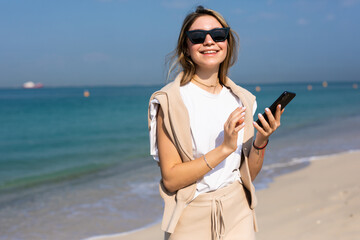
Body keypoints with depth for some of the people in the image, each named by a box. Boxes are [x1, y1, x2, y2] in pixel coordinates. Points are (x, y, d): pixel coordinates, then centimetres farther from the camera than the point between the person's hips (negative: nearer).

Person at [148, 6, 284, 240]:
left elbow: (249, 175, 7)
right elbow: (170, 179, -15)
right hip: (191, 221, -3)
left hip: (237, 215, 4)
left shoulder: (242, 99, 5)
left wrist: (261, 141, -10)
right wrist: (224, 148, -21)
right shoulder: (170, 100, -10)